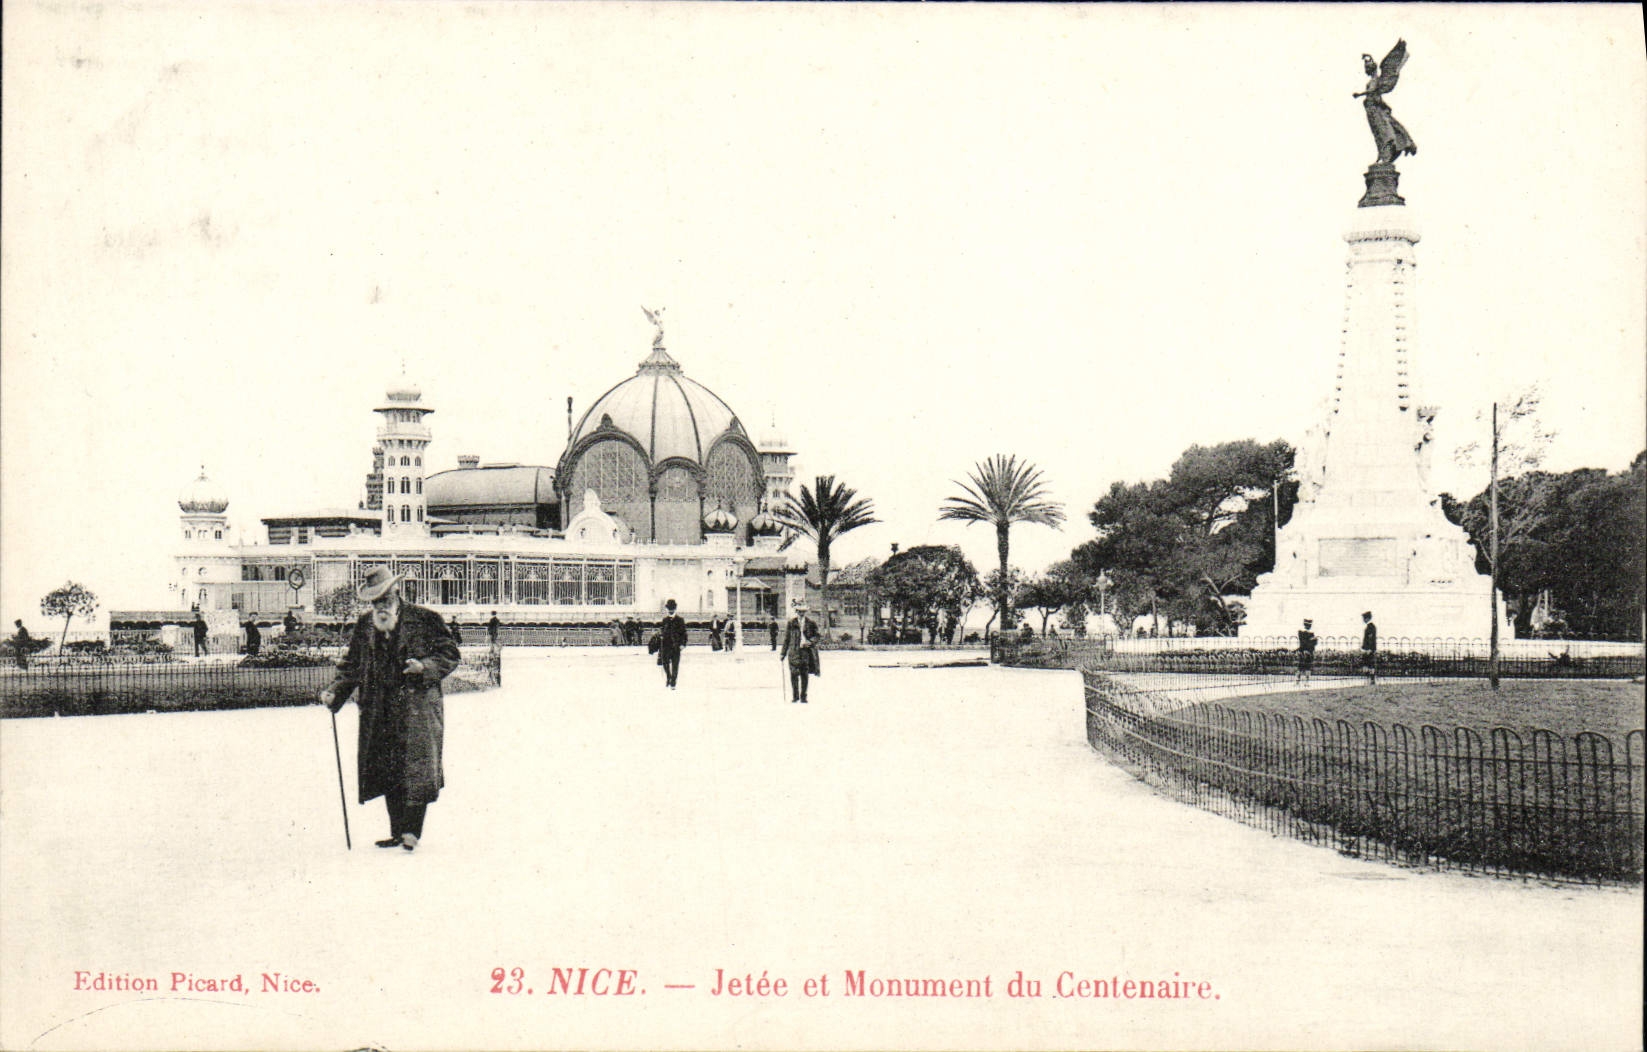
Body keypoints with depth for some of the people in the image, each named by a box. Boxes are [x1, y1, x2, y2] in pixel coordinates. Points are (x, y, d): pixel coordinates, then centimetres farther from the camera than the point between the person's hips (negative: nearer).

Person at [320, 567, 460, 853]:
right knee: (386, 772, 6)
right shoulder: (364, 627, 13)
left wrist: (425, 667, -16)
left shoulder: (424, 620, 0)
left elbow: (449, 655, 2)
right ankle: (397, 832, 14)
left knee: (416, 770, -8)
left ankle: (412, 831, -4)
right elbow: (352, 667, 17)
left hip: (417, 708, -4)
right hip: (378, 712, 5)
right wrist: (335, 692, 2)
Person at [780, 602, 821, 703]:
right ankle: (795, 696, 9)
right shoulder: (791, 623, 7)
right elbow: (786, 638, 10)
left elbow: (816, 636, 9)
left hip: (806, 651, 0)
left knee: (805, 675, 2)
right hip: (794, 652, 0)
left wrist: (810, 642, -12)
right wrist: (783, 653, 9)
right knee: (794, 675, -4)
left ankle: (803, 697, 12)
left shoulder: (811, 623, 6)